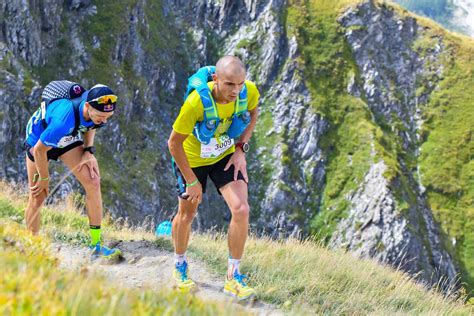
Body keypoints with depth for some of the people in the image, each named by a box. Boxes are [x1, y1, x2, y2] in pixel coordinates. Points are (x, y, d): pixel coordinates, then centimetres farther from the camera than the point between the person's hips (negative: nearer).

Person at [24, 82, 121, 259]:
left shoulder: (95, 104, -25)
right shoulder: (64, 119, -45)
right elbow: (39, 150, -29)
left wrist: (88, 150, -10)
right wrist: (44, 179, -15)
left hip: (68, 139, 5)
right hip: (39, 140, -5)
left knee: (93, 182, -11)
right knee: (37, 197, -1)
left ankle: (96, 246, -4)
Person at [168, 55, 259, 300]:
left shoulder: (249, 91, -25)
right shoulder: (196, 102, -36)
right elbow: (174, 143, -23)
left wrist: (241, 148, -7)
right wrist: (192, 181, -16)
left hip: (226, 156, 3)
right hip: (192, 158, -2)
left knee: (241, 209, -15)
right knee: (187, 214, 13)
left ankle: (233, 277, 1)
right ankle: (180, 266, 42)